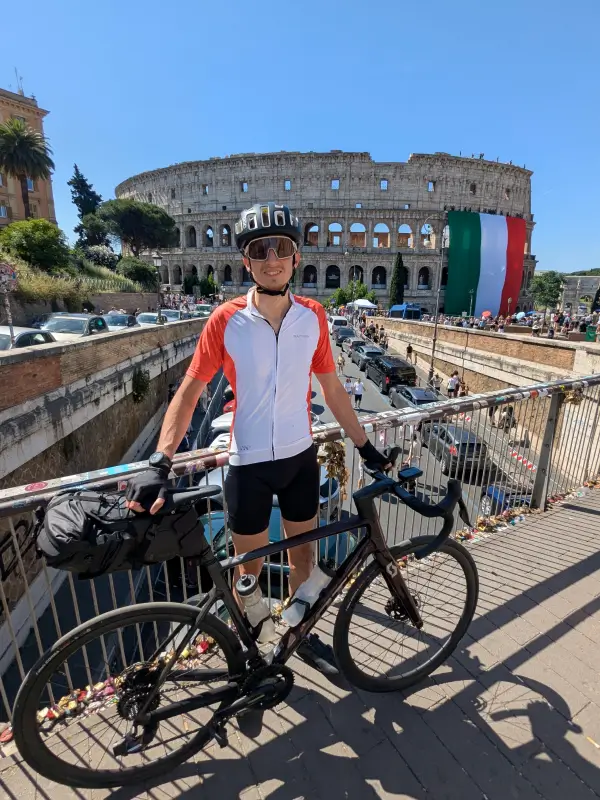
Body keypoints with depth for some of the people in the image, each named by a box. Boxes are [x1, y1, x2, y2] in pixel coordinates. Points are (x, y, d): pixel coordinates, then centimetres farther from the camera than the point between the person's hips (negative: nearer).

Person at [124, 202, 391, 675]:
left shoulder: (313, 316, -5)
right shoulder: (225, 320, -13)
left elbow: (332, 389, 2)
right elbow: (189, 393, -9)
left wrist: (365, 446, 6)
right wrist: (160, 463, -18)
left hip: (301, 458, 3)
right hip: (248, 464, -2)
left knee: (303, 554, 21)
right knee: (249, 568, 15)